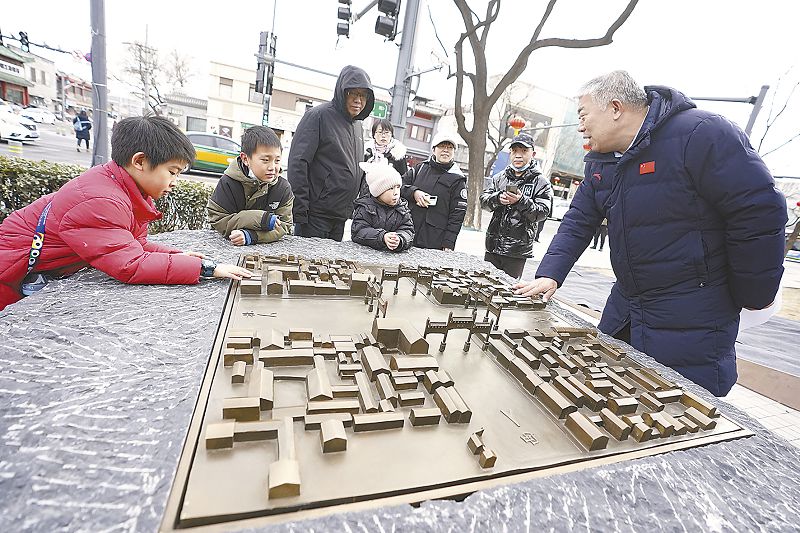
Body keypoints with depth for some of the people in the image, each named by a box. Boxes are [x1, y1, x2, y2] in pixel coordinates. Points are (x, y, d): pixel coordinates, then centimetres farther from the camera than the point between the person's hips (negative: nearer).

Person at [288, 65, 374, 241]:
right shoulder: (319, 115, -8)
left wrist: (355, 207, 16)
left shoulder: (357, 124, 15)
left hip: (342, 216, 7)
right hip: (315, 213, -7)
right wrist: (299, 211, -18)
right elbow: (298, 163, -14)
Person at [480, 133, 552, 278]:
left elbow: (542, 213, -9)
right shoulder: (500, 177, 11)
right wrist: (498, 198, -16)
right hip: (493, 245, 4)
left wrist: (521, 201, -24)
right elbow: (483, 200, 4)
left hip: (517, 250, -3)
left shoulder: (541, 183, 0)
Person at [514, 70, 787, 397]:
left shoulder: (701, 134, -17)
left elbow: (762, 212, -16)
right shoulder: (600, 161, 8)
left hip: (691, 319, -7)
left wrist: (752, 295, -7)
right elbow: (578, 222, 6)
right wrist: (550, 275, -6)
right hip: (624, 308, 7)